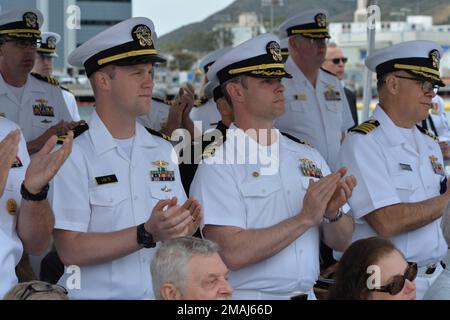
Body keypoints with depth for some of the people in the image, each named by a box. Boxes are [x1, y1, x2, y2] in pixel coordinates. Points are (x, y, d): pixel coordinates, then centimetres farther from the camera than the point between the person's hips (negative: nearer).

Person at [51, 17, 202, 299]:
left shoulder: (164, 152, 13)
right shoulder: (73, 157, -4)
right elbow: (70, 250, -10)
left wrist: (186, 228, -3)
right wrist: (148, 234, -15)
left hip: (164, 295, 4)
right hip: (98, 295, -4)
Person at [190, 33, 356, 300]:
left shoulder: (309, 157, 12)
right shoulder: (218, 166, -4)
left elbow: (342, 242, 13)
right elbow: (232, 254, -15)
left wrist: (333, 213, -6)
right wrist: (305, 218, -11)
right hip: (249, 296, -4)